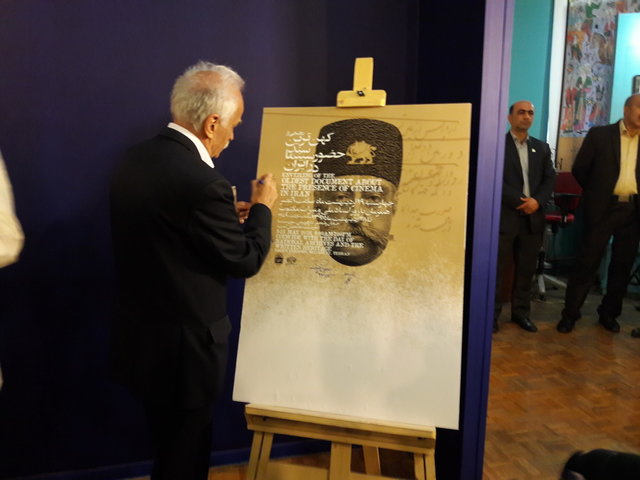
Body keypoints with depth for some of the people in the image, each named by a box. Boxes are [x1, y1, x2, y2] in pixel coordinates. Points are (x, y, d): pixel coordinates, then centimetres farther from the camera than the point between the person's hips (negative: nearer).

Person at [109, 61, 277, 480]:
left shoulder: (133, 161, 1)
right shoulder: (203, 182, -26)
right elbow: (245, 260, -16)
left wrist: (228, 218, 10)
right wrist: (262, 206, 0)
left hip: (141, 338, 8)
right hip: (184, 347, -8)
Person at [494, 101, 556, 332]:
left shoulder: (542, 148, 16)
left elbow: (550, 179, 10)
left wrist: (537, 201, -8)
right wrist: (518, 201, -14)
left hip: (533, 216, 5)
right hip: (504, 215, -5)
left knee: (526, 268, 9)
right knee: (497, 268, -1)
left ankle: (521, 312, 21)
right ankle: (492, 313, 9)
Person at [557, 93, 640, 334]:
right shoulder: (600, 134, -1)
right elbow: (579, 169, 2)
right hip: (604, 208, -3)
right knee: (587, 262, 0)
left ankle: (609, 313, 25)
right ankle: (570, 313, 9)